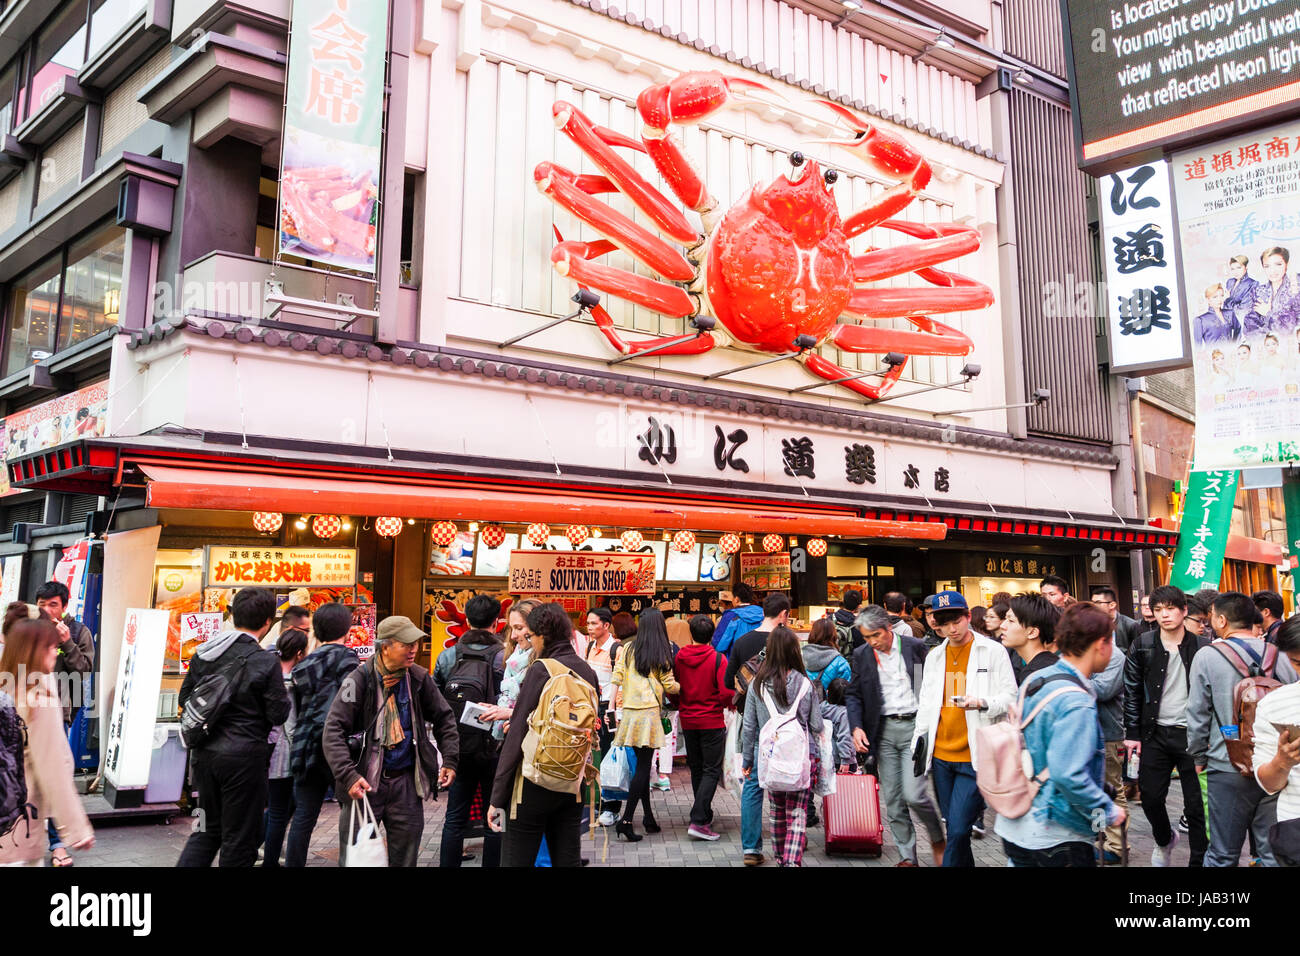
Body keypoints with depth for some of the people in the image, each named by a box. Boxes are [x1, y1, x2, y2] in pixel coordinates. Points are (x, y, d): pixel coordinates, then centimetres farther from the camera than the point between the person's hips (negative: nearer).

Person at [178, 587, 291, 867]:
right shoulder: (266, 662, -15)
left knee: (209, 828, 22)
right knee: (240, 837, 8)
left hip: (204, 753, 6)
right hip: (244, 757, -6)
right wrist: (283, 681, 4)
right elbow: (278, 715, -11)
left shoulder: (203, 652, 3)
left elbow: (185, 697, 10)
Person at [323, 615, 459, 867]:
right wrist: (348, 776, -24)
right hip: (364, 783, -3)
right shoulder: (359, 680, -11)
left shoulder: (419, 678, 1)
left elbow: (444, 718, 13)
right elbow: (333, 731, -14)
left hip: (406, 782, 4)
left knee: (405, 858, 12)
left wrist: (450, 760, 3)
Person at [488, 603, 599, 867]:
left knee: (516, 860, 4)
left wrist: (497, 798, -11)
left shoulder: (540, 669, -12)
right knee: (568, 859, 13)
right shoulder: (588, 671, 5)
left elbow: (517, 735, -14)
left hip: (535, 784, -6)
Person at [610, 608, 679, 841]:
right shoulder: (661, 654, -3)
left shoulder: (627, 649, 4)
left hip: (629, 711, 4)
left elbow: (616, 680, 0)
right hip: (649, 712, -4)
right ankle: (626, 820, -7)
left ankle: (648, 817, 20)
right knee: (643, 767, -1)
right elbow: (670, 686, -1)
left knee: (642, 765, 13)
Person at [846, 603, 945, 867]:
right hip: (884, 730, 3)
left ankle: (938, 838, 18)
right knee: (893, 800, 6)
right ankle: (907, 857, 19)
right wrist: (856, 727, -6)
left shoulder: (915, 647, -3)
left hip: (914, 726, -3)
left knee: (913, 794, -11)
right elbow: (853, 694, 8)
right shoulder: (862, 655, 4)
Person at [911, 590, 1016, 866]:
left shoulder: (993, 651, -4)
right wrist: (920, 737, 12)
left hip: (975, 756, -5)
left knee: (958, 830, -11)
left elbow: (1010, 697, -5)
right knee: (953, 829, 12)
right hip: (941, 755, 5)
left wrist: (982, 702, -22)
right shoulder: (934, 656, 11)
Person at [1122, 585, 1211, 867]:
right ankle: (1164, 840, 37)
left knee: (1196, 803, 3)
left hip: (1191, 734, -2)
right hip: (1155, 734, 2)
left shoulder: (1202, 647, -2)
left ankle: (1199, 860, 19)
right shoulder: (1143, 645, 1)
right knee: (1150, 798, 8)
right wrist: (1132, 733, 1)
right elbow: (1131, 692, 4)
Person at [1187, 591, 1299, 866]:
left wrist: (1199, 758, 8)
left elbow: (1197, 715, -5)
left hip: (1228, 769, -3)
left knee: (1223, 854, 6)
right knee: (1274, 851, 11)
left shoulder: (1208, 656, -8)